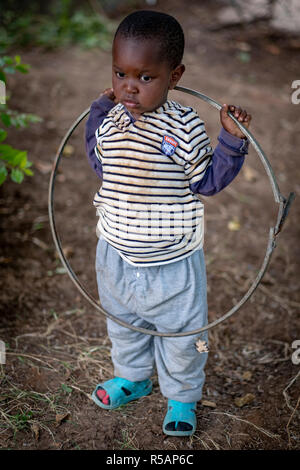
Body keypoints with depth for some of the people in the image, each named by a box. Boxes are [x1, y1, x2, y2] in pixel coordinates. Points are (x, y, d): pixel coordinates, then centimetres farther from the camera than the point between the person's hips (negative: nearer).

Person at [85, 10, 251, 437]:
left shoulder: (184, 126, -18)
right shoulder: (110, 121, -4)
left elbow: (208, 181, -8)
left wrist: (232, 139, -21)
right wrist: (100, 112, 8)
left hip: (172, 261, -4)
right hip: (115, 254, 5)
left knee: (181, 336, 15)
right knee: (122, 324, 26)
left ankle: (182, 397, 40)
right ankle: (132, 378, 52)